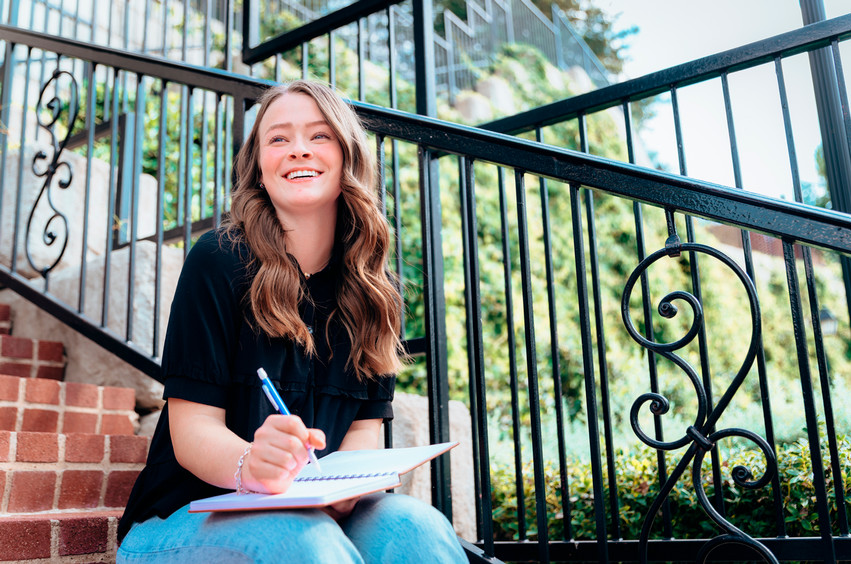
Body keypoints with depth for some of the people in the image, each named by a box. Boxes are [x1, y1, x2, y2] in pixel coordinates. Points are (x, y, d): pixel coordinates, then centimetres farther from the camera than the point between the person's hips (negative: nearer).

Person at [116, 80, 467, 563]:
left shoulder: (375, 291, 3)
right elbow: (192, 425, -13)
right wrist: (249, 467, -36)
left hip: (320, 512, 3)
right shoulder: (218, 261, -10)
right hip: (189, 517, -3)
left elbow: (366, 425, 1)